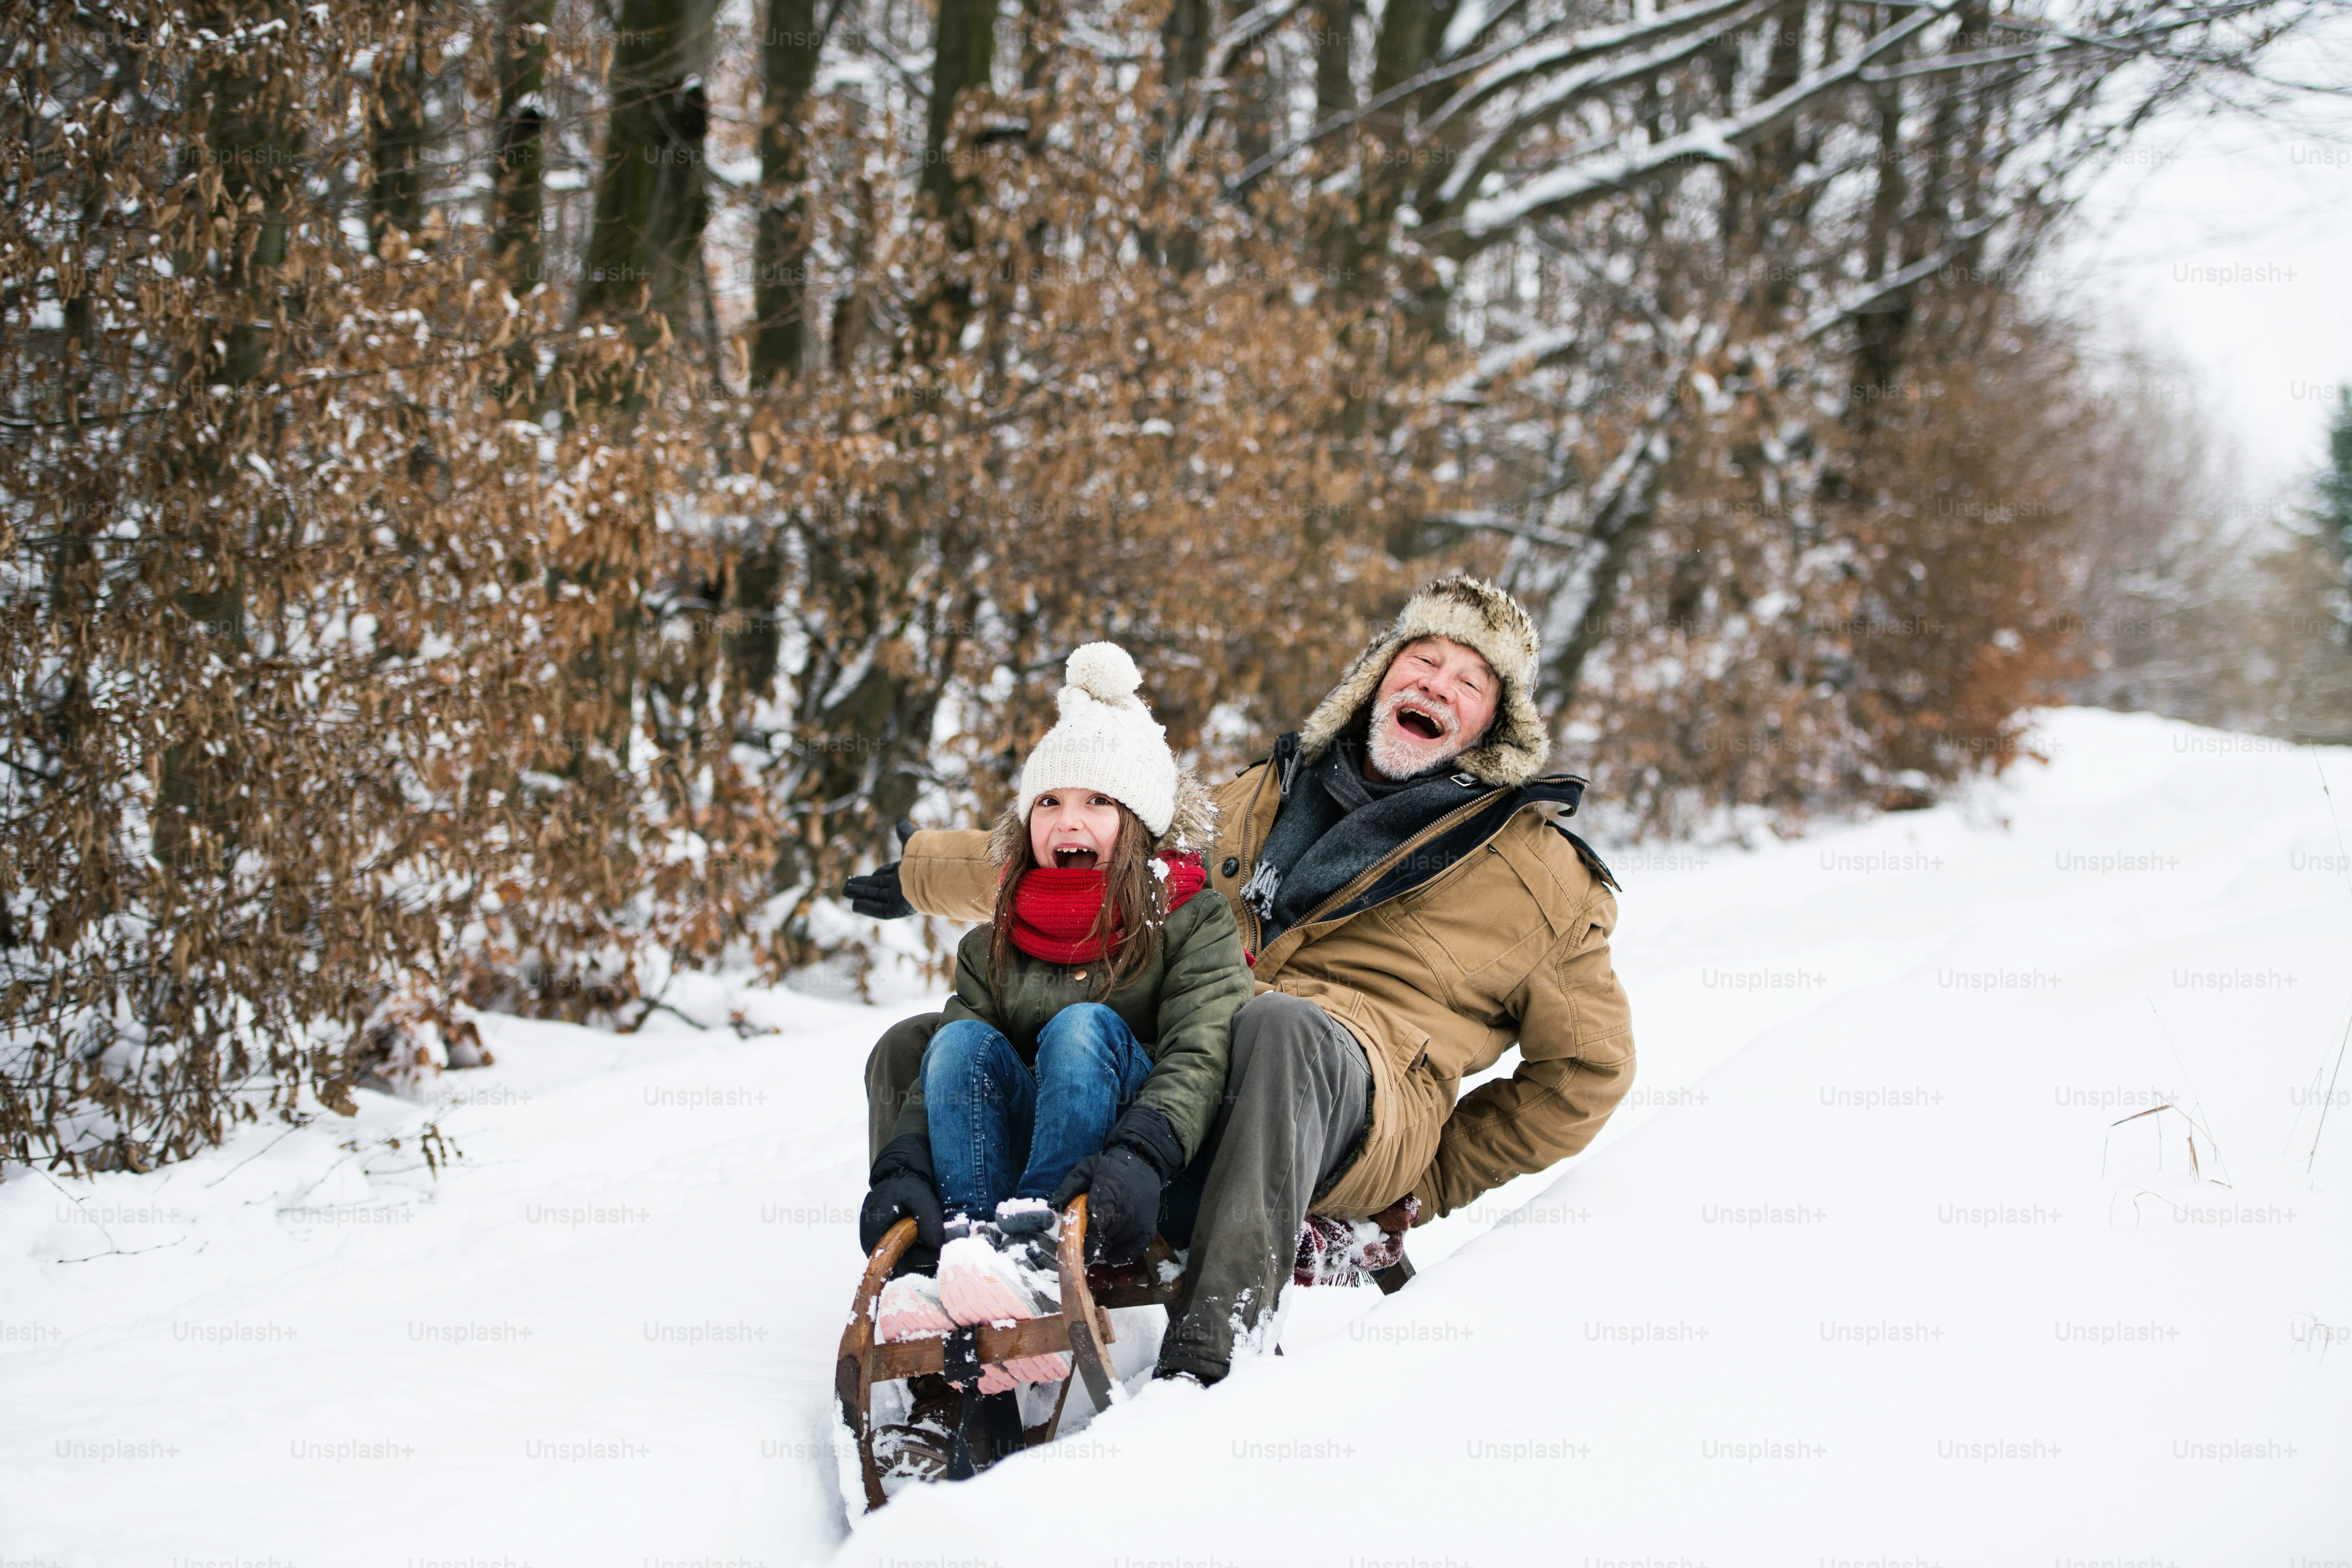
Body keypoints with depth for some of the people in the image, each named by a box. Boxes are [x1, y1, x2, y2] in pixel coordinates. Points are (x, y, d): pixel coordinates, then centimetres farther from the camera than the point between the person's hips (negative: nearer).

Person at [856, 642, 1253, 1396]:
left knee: (1084, 1026, -27)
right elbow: (942, 1072, 0)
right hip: (1017, 1158, 4)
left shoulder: (1194, 922, 3)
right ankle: (969, 1255, -41)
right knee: (965, 1040, -19)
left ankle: (1034, 1256, -47)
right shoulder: (993, 949, 14)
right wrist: (903, 1166, -21)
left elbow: (1199, 1056, -14)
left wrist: (1139, 1154, -34)